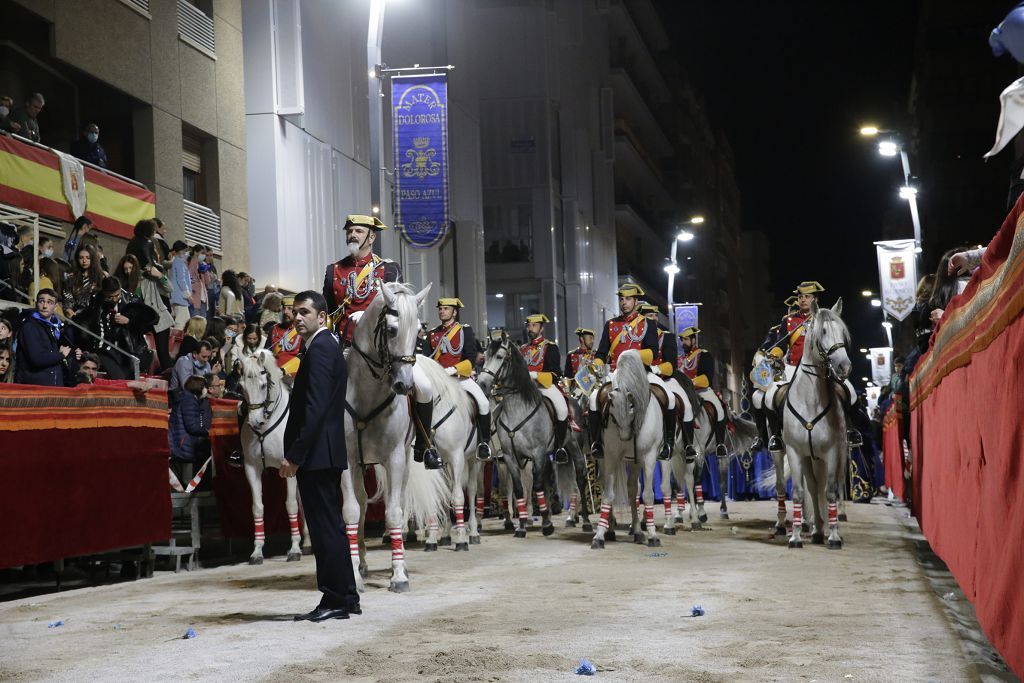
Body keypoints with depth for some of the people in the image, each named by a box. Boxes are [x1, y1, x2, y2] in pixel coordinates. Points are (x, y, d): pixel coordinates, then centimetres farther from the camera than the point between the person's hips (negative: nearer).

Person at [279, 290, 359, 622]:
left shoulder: (320, 349, -13)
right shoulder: (325, 346, 19)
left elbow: (315, 407, -21)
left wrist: (295, 455, -21)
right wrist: (297, 453, 18)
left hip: (316, 454, -11)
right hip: (326, 452, 11)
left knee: (326, 527, -6)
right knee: (330, 526, 14)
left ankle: (336, 600, -1)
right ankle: (345, 597, 20)